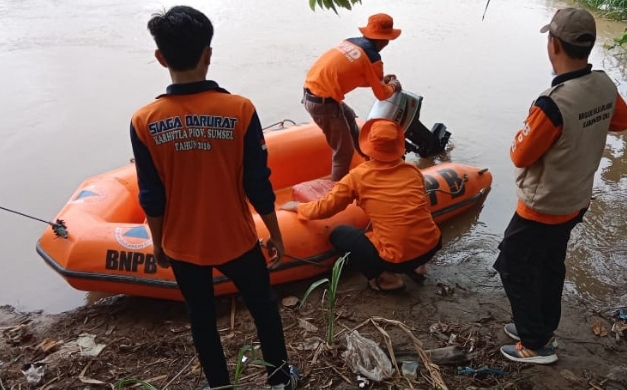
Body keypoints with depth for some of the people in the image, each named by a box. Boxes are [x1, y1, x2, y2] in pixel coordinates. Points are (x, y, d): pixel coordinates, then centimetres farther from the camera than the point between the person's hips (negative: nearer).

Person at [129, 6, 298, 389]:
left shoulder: (144, 121, -15)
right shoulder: (239, 109, -19)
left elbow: (152, 197, -7)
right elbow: (258, 185, -13)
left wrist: (158, 242, 11)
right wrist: (275, 233, 3)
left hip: (181, 245, 1)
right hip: (236, 240, -1)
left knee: (202, 319, 22)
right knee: (264, 307, 22)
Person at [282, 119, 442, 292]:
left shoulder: (359, 175, -3)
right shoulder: (413, 170, 7)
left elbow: (325, 208, 1)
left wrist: (297, 206, 20)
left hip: (398, 257, -5)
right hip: (432, 245, 5)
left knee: (339, 234, 15)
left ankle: (384, 278, 7)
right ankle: (415, 266, 21)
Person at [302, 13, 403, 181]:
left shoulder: (351, 42, 11)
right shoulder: (372, 58, -11)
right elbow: (381, 94, 1)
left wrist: (381, 79, 25)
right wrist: (393, 86, 21)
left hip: (310, 93, 9)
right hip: (323, 102, -9)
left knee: (349, 116, 33)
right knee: (344, 151, 5)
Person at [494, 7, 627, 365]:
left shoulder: (553, 104, -32)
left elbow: (520, 156, -20)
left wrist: (526, 132, -2)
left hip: (542, 208, -8)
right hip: (577, 201, 8)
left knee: (514, 268, 10)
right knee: (551, 266, 24)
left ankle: (536, 346, 21)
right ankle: (542, 329, 41)